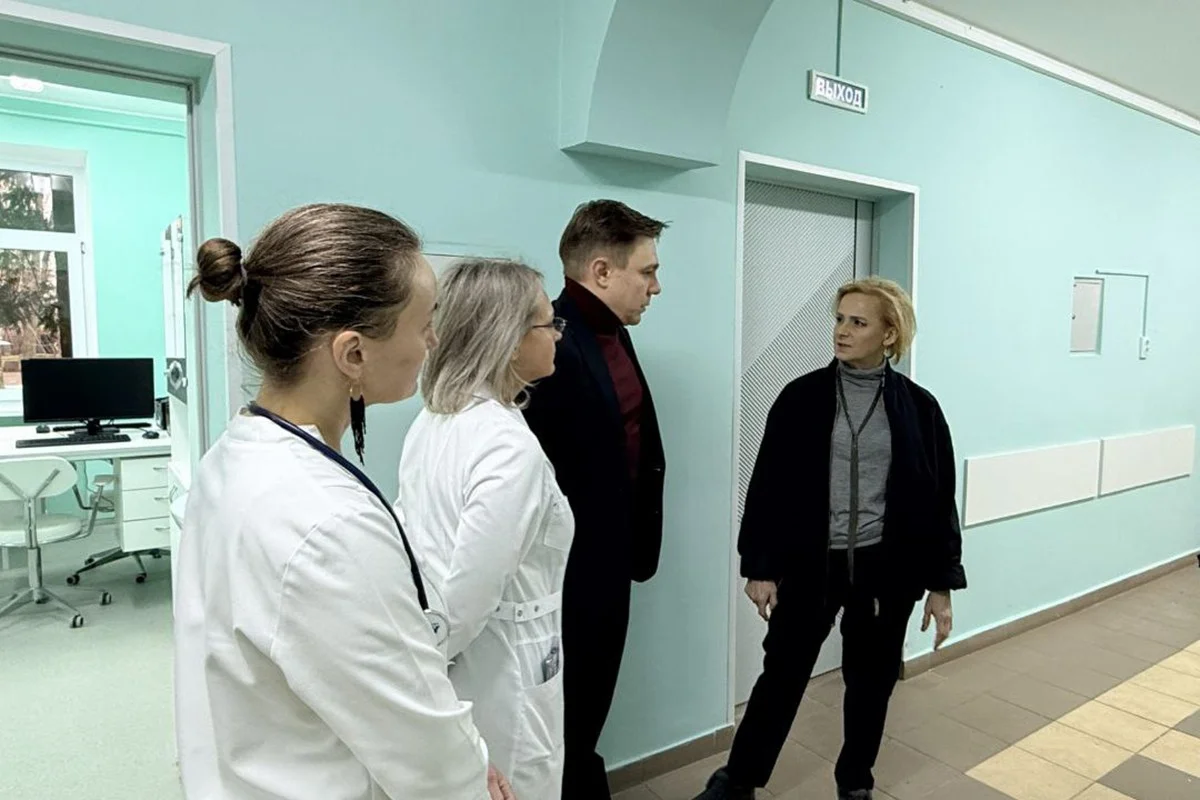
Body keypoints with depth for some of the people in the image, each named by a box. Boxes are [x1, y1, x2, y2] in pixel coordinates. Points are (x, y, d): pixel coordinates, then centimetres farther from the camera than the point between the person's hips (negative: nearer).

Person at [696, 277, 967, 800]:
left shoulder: (917, 407, -3)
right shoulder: (802, 398, -5)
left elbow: (938, 498, 2)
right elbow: (768, 485, -4)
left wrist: (941, 583, 2)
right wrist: (760, 566, -6)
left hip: (886, 567, 1)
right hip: (810, 563, -1)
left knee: (871, 679, 17)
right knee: (783, 673, 10)